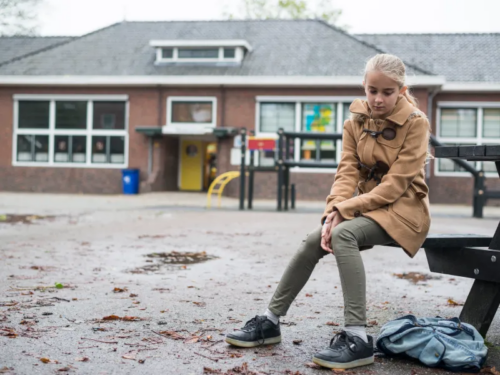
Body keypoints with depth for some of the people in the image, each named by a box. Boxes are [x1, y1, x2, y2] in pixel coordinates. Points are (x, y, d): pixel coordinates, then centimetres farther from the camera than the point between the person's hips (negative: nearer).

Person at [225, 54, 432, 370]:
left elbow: (395, 185, -18)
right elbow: (347, 173, -6)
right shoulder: (356, 122, 4)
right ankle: (271, 321, -2)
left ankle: (358, 338, -34)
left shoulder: (416, 123, -12)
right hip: (368, 206, 5)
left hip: (403, 209, -5)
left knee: (343, 234, -32)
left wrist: (344, 210, -23)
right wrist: (333, 212, -24)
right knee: (314, 242, -16)